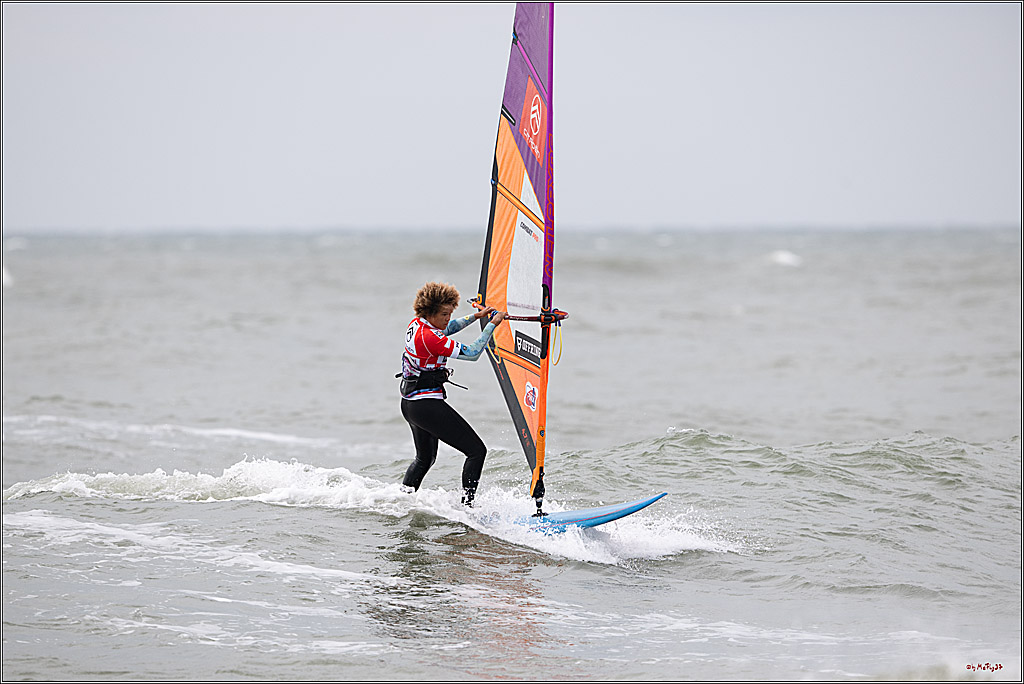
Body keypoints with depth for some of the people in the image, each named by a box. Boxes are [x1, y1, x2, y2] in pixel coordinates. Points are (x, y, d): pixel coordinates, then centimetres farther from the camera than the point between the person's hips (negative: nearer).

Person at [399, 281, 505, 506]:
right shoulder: (429, 338, -23)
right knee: (477, 450, -6)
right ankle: (467, 506, -9)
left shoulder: (416, 324, 4)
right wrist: (492, 324, -11)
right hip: (428, 405, -10)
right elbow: (472, 354, -18)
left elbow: (446, 329, 26)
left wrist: (476, 316, 20)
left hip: (409, 402, 10)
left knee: (425, 458, 30)